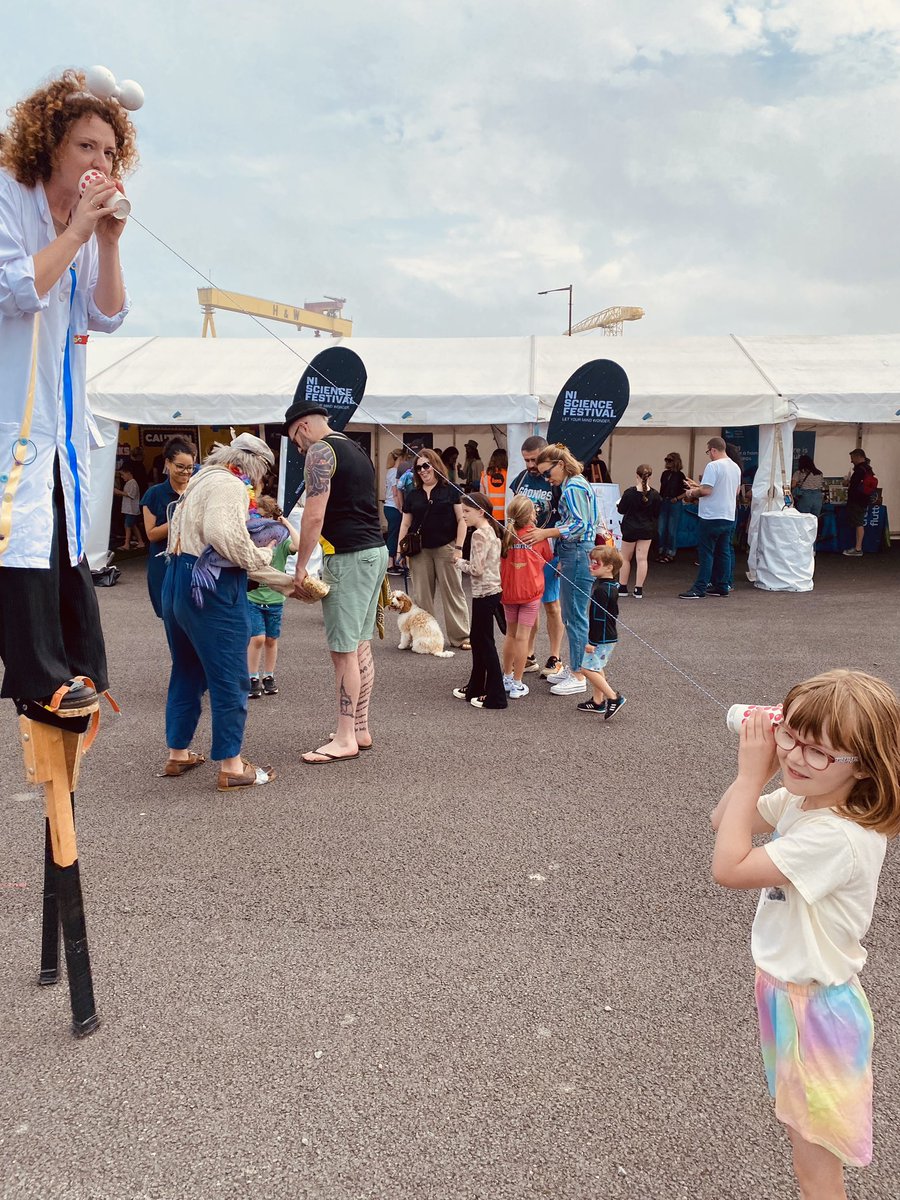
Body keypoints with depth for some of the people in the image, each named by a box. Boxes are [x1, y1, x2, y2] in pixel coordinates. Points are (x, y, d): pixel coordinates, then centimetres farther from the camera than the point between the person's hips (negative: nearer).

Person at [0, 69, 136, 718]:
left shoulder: (87, 225, 15)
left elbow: (106, 316, 7)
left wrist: (109, 242, -3)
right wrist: (74, 234, -15)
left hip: (63, 414, 8)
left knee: (68, 539, 10)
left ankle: (80, 668, 18)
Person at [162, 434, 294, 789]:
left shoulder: (203, 480, 21)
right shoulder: (230, 485, -11)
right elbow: (225, 536, -30)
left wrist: (287, 583, 15)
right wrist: (263, 553, -10)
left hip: (177, 584, 10)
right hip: (211, 590, -10)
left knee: (186, 672, 20)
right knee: (230, 679, 0)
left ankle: (177, 754, 32)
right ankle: (231, 766, 7)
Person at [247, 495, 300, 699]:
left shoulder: (281, 539, -4)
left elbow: (298, 546, -22)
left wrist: (287, 524, -17)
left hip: (274, 598, 1)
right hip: (252, 597, -1)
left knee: (271, 640, 11)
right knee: (257, 638, -10)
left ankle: (268, 677, 26)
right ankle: (253, 679, 5)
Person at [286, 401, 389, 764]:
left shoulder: (320, 451, -8)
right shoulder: (356, 450, 20)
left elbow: (314, 515, -17)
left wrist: (300, 567, -11)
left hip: (349, 557, -10)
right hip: (375, 551, 10)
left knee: (343, 650, -5)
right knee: (360, 645, 13)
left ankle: (345, 739, -1)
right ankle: (360, 728, 21)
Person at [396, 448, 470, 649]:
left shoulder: (450, 491, 0)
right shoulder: (412, 495, 11)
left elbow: (461, 520, -1)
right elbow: (405, 524, 13)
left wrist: (459, 547, -8)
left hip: (445, 548, -3)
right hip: (420, 551, 3)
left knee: (452, 592, 1)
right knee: (421, 595, 5)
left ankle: (460, 636, 6)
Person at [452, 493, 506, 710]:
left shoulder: (479, 534, -17)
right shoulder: (491, 532, 12)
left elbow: (476, 569, -21)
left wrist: (459, 562, -5)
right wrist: (464, 563, 11)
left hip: (484, 594, -10)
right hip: (491, 591, 10)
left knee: (485, 643, -3)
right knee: (477, 640, 18)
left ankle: (496, 696, 2)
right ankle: (475, 688, 28)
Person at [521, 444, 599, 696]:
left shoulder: (573, 488, -15)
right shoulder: (575, 484, 16)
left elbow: (579, 525, -21)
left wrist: (545, 533, -21)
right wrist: (562, 559, 20)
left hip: (578, 556, -10)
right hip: (574, 555, 10)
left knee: (575, 616, -4)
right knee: (571, 615, 16)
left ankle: (578, 677, 3)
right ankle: (574, 667, 26)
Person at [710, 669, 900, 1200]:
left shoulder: (838, 837, -33)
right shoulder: (801, 799, -6)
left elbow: (730, 867, -30)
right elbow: (724, 821, 6)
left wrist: (752, 774, -28)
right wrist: (761, 768, -9)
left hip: (817, 1006, -9)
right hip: (787, 987, 9)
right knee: (804, 1133, 26)